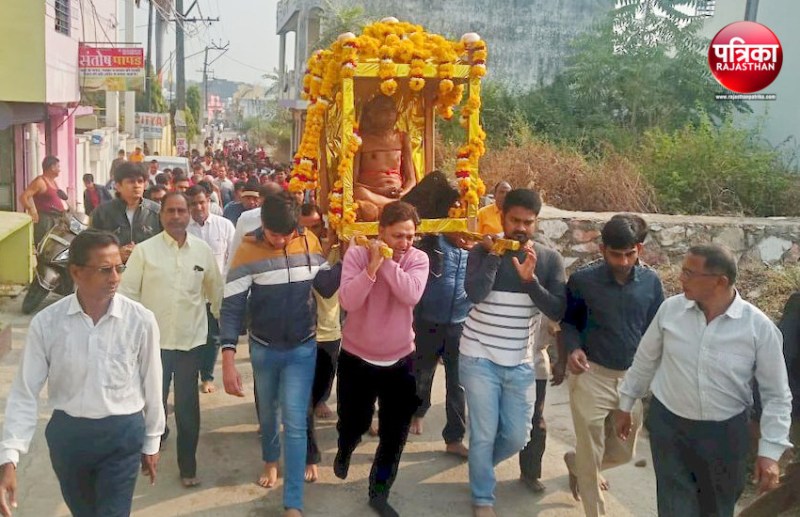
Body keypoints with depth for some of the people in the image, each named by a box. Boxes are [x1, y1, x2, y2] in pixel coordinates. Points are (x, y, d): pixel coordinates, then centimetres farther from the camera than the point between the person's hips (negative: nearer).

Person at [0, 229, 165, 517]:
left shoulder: (140, 320, -14)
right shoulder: (46, 322, -12)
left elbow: (151, 385, -3)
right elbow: (25, 393, -9)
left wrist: (151, 442, 6)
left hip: (122, 433, -2)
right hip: (67, 433, 2)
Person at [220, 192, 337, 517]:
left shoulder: (310, 242, -9)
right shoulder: (248, 251, -16)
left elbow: (326, 287, 3)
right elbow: (232, 307, -17)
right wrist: (228, 360, -24)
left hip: (303, 348, 0)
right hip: (264, 349, 0)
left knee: (295, 422, -2)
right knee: (267, 412, 21)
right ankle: (270, 461, 51)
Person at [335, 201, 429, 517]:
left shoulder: (418, 259, -9)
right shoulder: (357, 253, -14)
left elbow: (411, 295, -28)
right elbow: (347, 301, -26)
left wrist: (387, 261, -28)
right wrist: (372, 266, -33)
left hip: (400, 358, 1)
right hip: (357, 356, -1)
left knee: (395, 434, 8)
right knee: (354, 423, 15)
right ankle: (344, 452, 52)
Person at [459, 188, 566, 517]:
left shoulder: (550, 260, -1)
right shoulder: (483, 251, -6)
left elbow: (558, 311, -10)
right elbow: (475, 293, -23)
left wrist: (530, 279, -22)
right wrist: (494, 254, -19)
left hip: (520, 363, 3)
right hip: (479, 358, -3)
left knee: (517, 436, 10)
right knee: (484, 434, 2)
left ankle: (479, 465, 41)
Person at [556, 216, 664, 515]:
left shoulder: (651, 281, -4)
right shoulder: (583, 280, -12)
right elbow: (567, 320, 1)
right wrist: (573, 348, -19)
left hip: (633, 377, 4)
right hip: (592, 376, -3)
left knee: (623, 452, 17)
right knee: (591, 454, 5)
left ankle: (576, 464, 47)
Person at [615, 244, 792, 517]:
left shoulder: (759, 326, -15)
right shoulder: (670, 309, -9)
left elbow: (776, 395, -7)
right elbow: (645, 360, 5)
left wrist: (770, 450, -11)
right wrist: (625, 405, 12)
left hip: (725, 433, 0)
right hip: (668, 425, 1)